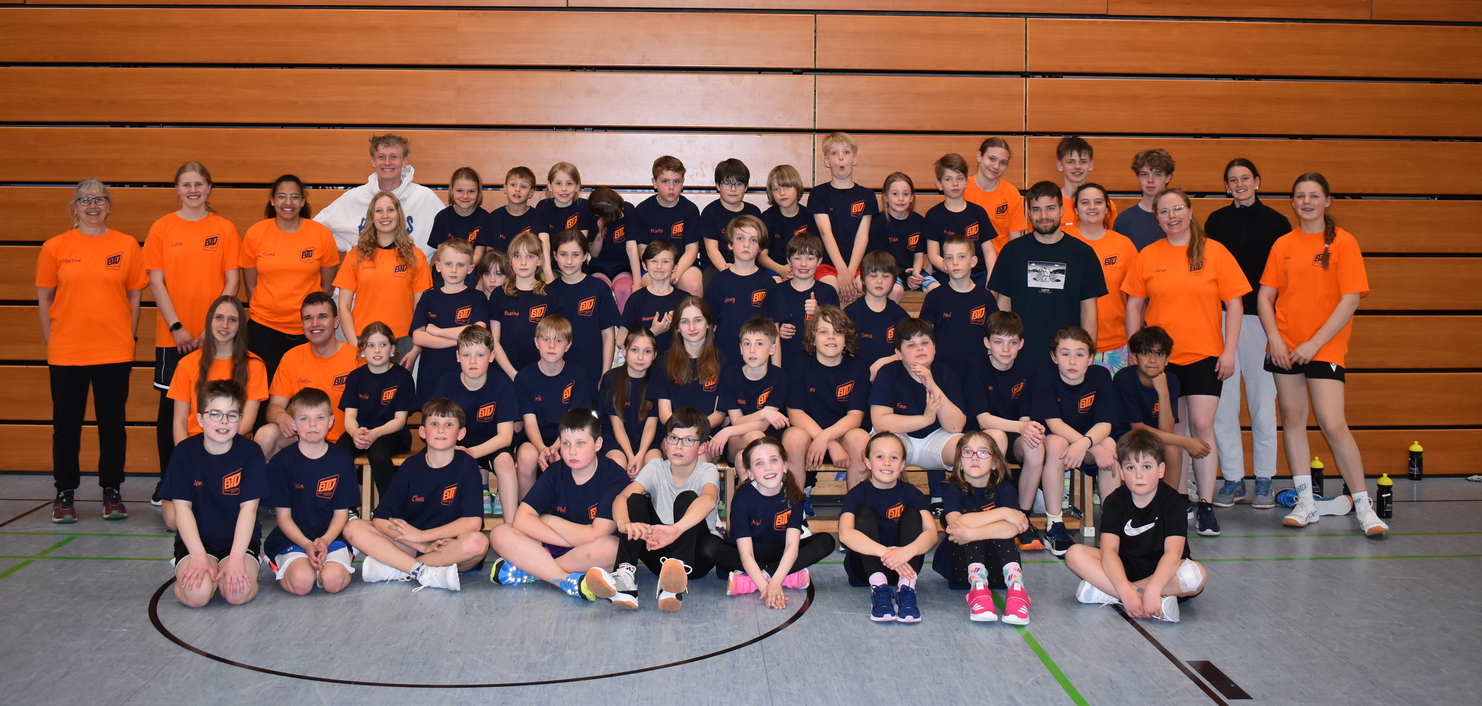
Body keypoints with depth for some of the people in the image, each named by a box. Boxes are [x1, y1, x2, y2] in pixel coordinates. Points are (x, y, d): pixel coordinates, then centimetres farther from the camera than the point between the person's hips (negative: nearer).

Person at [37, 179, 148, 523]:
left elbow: (134, 294, 6)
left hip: (115, 352, 0)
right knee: (66, 425, 7)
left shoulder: (127, 245, 1)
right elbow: (43, 297, 6)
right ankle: (65, 494, 17)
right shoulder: (55, 247, 1)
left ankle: (112, 491, 19)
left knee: (112, 423, 7)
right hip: (66, 352, 0)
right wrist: (50, 339, 2)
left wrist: (130, 335, 1)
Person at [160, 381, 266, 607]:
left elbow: (248, 507, -12)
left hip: (239, 538, -1)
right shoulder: (185, 453, -6)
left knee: (237, 593, -28)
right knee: (197, 594, -26)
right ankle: (186, 567, 8)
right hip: (197, 538, 1)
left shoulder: (250, 452, -8)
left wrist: (236, 558, -22)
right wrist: (199, 556, -20)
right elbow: (182, 507, -9)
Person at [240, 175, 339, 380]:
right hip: (264, 328, 1)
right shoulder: (255, 234, -1)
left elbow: (328, 285, 6)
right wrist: (265, 311, 6)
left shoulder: (322, 234, -3)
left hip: (308, 330, 0)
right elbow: (250, 284, 7)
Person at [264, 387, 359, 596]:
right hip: (293, 538, -1)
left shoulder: (342, 461, 2)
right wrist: (307, 545, -17)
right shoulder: (280, 463, -3)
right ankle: (282, 567, 5)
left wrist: (325, 541, -16)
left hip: (331, 537, 1)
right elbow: (283, 516, -2)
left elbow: (341, 512, 4)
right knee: (301, 583, -28)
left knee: (333, 581, -28)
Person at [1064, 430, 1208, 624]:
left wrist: (1152, 590, -43)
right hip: (1124, 569, 2)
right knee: (1075, 554, -22)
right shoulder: (1114, 502, -6)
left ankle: (1105, 592, -28)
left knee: (1197, 575, -35)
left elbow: (1173, 552, -26)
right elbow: (1109, 550, -19)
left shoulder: (1173, 502, -12)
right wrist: (1126, 592, -37)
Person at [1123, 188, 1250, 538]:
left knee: (1202, 424, -8)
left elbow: (1234, 303, 1)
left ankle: (1206, 505, -2)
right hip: (1159, 356, 2)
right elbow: (1134, 305, 9)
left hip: (1205, 355, -2)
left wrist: (1229, 351, -5)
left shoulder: (1214, 252, 1)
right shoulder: (1147, 256, 5)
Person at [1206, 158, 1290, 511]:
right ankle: (1232, 479, 12)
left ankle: (1264, 480, 13)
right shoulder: (1216, 221, 10)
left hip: (1261, 319, -2)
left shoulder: (1276, 222, 4)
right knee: (1222, 402, 1)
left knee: (1262, 401, 2)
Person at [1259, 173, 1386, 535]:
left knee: (1333, 425, -10)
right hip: (1285, 347, 4)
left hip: (1325, 347, -4)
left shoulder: (1343, 243, -4)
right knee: (1292, 418, 6)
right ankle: (1305, 503, 15)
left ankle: (1364, 506, 1)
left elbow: (1350, 300, -10)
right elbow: (1265, 295, 7)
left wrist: (1314, 343, -14)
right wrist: (1274, 337, -8)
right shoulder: (1282, 245, 7)